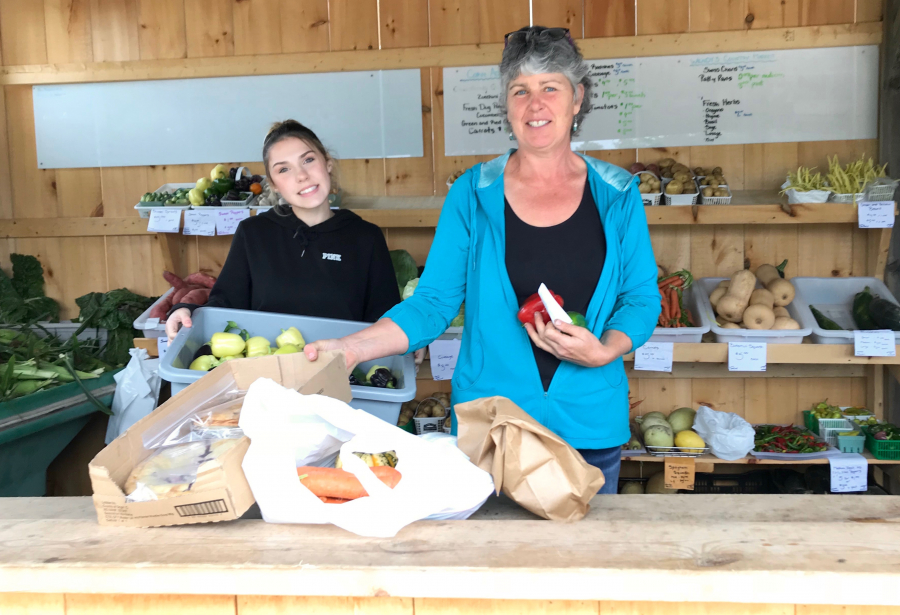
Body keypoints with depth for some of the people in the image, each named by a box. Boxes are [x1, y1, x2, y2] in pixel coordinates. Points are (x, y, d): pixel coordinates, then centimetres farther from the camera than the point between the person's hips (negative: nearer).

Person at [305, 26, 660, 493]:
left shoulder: (616, 195, 2)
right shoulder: (472, 195, -1)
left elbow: (642, 298, 4)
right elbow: (432, 302, -3)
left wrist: (603, 351, -16)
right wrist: (353, 347, -16)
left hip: (590, 426, 1)